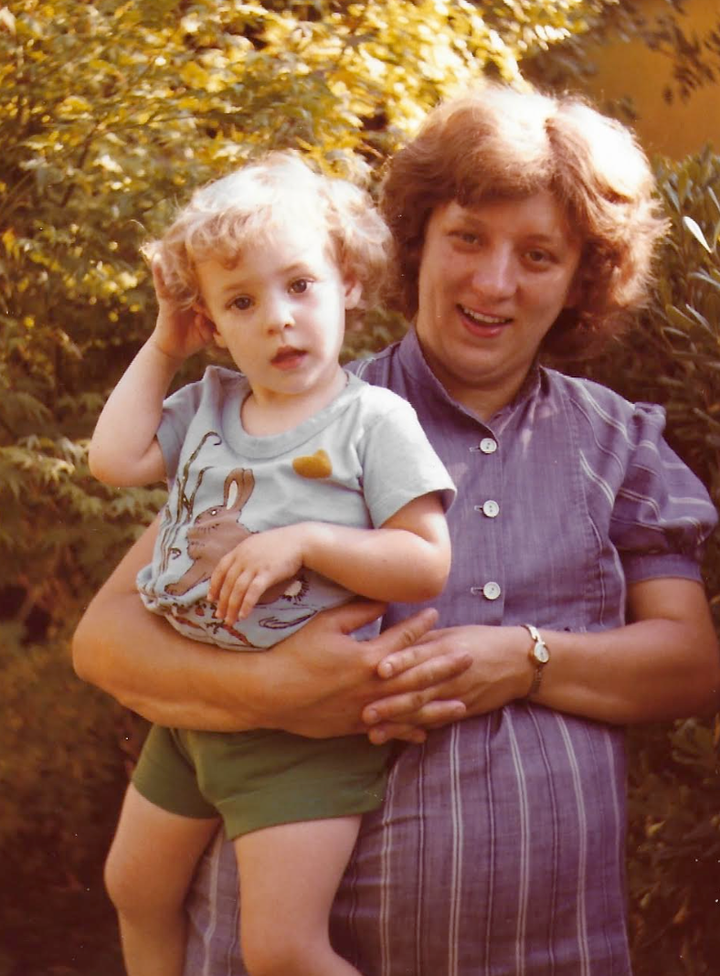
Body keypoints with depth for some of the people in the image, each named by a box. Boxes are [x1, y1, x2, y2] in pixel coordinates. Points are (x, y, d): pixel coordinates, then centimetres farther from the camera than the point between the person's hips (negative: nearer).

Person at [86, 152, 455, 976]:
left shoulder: (373, 419, -12)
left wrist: (305, 540, -25)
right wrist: (161, 346, 3)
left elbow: (428, 562, -16)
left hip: (301, 732, -7)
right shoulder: (208, 405, 7)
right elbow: (114, 459, -1)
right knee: (135, 888, 23)